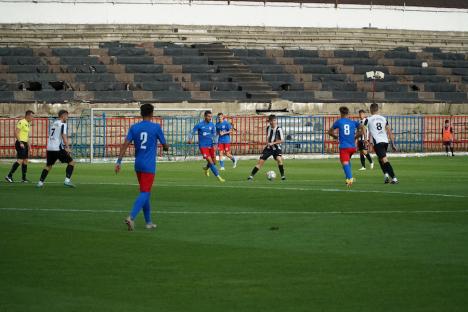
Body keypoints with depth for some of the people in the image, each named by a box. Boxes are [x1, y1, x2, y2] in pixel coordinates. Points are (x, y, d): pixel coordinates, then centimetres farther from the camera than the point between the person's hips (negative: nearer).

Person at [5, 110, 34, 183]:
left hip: (25, 144, 10)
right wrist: (20, 143, -23)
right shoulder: (21, 122, -13)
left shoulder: (28, 124, 17)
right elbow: (16, 132, -19)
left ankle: (24, 178, 15)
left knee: (25, 160, 10)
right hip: (20, 143, -10)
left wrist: (28, 144, 21)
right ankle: (9, 176, -14)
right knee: (20, 160, -15)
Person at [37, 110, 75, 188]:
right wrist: (67, 147, -22)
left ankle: (40, 182, 13)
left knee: (48, 165, 21)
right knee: (71, 162, 2)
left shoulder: (54, 124, 21)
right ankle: (67, 180, -10)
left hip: (49, 148, 7)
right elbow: (64, 136, -16)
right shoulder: (63, 124, -3)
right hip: (58, 148, -7)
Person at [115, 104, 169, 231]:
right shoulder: (156, 127, -5)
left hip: (138, 164, 5)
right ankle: (131, 217, -26)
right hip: (149, 166, -5)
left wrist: (119, 161, -5)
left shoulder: (134, 128, 4)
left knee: (145, 192, 17)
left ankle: (148, 222, 21)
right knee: (144, 193, -8)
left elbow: (125, 144, -5)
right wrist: (166, 147, 28)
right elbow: (165, 145, 4)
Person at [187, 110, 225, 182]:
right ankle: (218, 177, -11)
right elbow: (192, 132, -4)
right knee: (210, 161, -14)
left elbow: (214, 135, 4)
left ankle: (206, 168, 41)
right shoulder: (199, 125, -8)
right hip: (203, 146, -5)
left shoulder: (212, 125, 4)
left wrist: (214, 143, -11)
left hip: (210, 146, 5)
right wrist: (190, 139, -21)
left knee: (214, 162, 9)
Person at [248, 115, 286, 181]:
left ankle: (283, 175, -13)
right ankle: (251, 176, 4)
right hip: (268, 147, 4)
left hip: (276, 148, -4)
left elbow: (282, 140, -19)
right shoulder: (268, 128, 1)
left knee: (279, 159, -29)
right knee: (260, 161, -3)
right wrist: (268, 142, 7)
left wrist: (273, 143, -24)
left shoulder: (278, 129, -17)